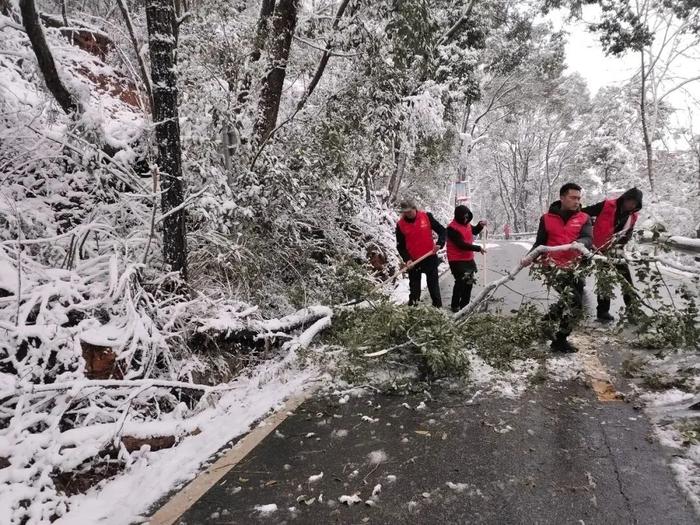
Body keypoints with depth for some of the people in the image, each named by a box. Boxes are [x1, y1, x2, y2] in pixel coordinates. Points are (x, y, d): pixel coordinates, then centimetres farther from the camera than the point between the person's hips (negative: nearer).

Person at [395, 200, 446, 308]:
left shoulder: (426, 216, -7)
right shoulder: (400, 224, -6)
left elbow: (442, 230, -2)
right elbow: (400, 246, -3)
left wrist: (439, 244, -18)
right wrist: (407, 259, -17)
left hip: (430, 258, 0)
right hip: (413, 261, 0)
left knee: (434, 286, 10)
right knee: (414, 289, 6)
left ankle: (438, 308, 18)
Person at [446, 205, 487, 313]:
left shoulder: (466, 224, 7)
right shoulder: (452, 228, -19)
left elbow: (475, 231, 27)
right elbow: (461, 244, -24)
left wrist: (480, 225, 5)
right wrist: (478, 248, -21)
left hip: (468, 259, 9)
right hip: (457, 261, -9)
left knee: (469, 282, 13)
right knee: (461, 282, -11)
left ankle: (464, 306, 25)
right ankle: (455, 306, 1)